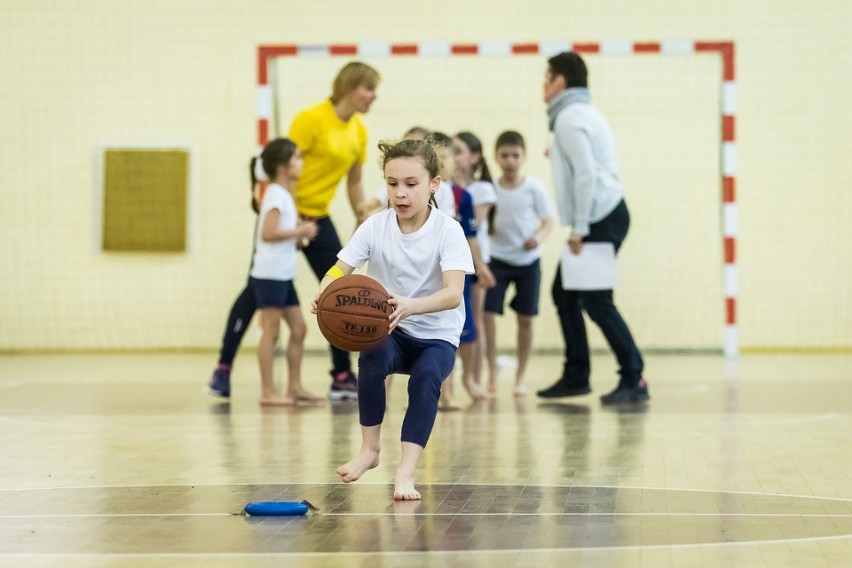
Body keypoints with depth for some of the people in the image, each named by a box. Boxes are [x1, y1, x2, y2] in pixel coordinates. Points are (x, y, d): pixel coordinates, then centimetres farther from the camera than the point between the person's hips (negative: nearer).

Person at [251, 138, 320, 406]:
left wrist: (301, 230, 8)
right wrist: (299, 232, -16)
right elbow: (268, 233, -24)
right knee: (271, 331, -6)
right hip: (269, 274, -10)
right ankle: (268, 392, -3)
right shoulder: (277, 195, -14)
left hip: (283, 275, 10)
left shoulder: (284, 195, 17)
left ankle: (295, 386, 17)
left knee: (298, 328, 11)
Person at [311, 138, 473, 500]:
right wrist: (325, 294, -39)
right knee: (373, 356, -32)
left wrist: (411, 306, -50)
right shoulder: (375, 227, -6)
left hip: (436, 336, -1)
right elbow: (339, 270, -14)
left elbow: (453, 293, -29)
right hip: (389, 331, 2)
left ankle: (406, 472, -32)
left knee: (426, 376, -33)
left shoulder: (447, 231, -15)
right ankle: (370, 449, -12)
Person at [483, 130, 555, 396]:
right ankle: (492, 371, 2)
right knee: (487, 312, -11)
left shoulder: (534, 187, -7)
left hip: (528, 260, -1)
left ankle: (521, 375, 17)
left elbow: (548, 221, -3)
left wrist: (538, 237, -22)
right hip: (498, 258, 1)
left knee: (525, 318, 4)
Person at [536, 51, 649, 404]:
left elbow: (586, 174, -20)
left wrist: (579, 227, -20)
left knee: (596, 301, -10)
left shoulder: (570, 118, -12)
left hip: (599, 217, -10)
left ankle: (633, 379, -9)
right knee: (564, 293, 13)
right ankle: (575, 376, 17)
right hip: (605, 215, 10)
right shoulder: (585, 112, 19)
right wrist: (558, 157, 15)